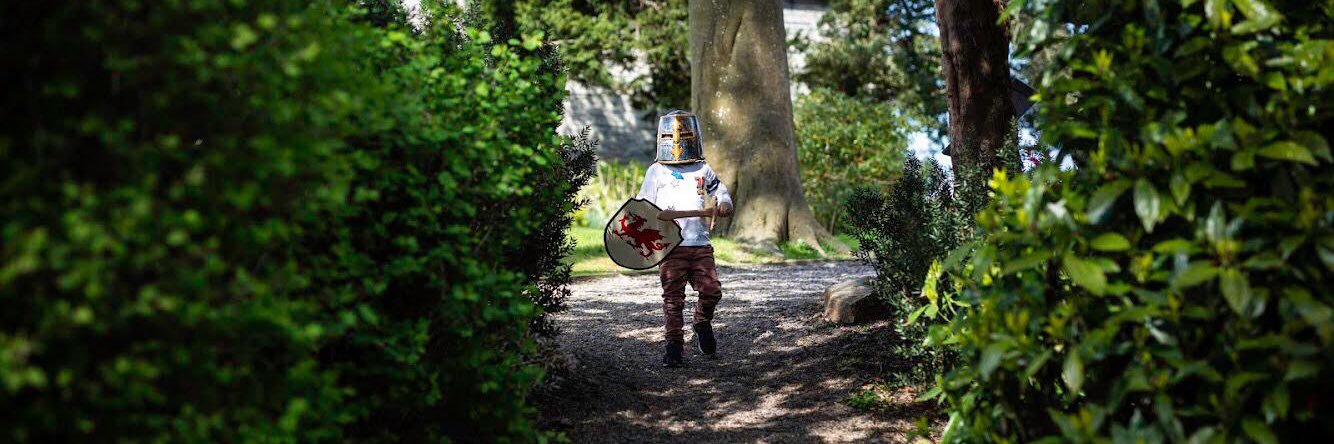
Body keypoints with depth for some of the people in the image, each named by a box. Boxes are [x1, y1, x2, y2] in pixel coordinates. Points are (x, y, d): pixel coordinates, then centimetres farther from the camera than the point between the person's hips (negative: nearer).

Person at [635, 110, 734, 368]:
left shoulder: (703, 170, 14)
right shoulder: (656, 171, 8)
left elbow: (720, 190, 25)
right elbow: (643, 207, 9)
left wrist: (724, 204, 2)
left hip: (700, 244, 2)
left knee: (711, 290, -5)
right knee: (673, 297, -2)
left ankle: (702, 323, 24)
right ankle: (674, 343, 8)